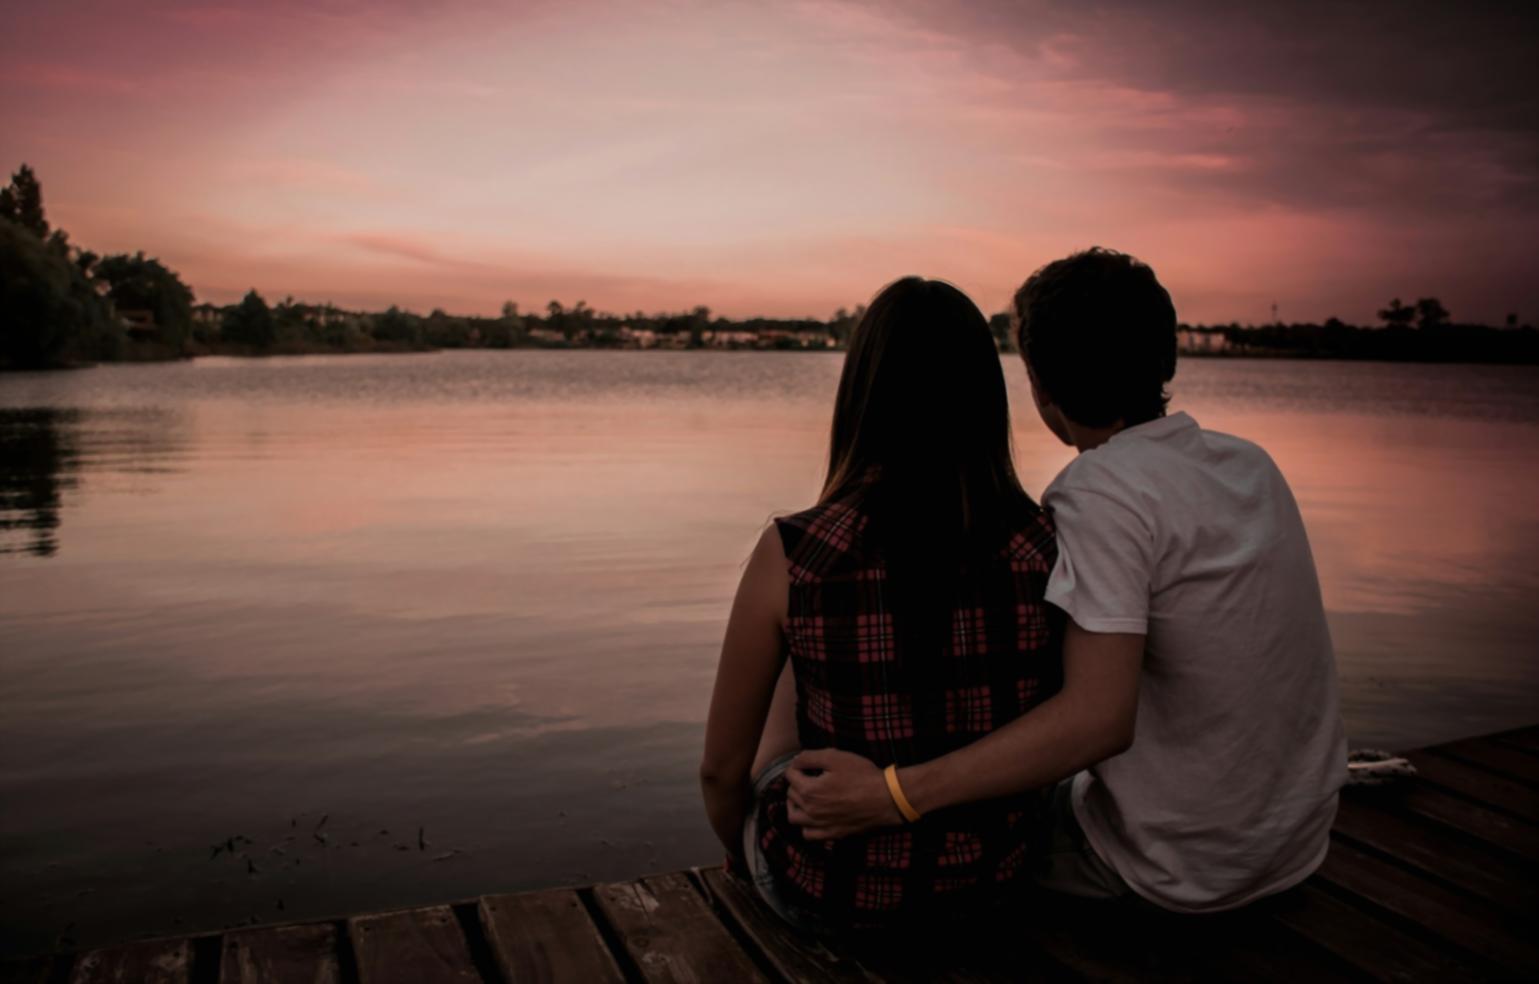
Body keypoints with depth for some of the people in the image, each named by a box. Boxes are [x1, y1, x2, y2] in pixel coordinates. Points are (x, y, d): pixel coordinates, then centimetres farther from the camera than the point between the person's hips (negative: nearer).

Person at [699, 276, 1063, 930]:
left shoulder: (792, 555, -22)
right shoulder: (1046, 550, -15)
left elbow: (722, 768, -11)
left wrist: (740, 851, 12)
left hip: (836, 893, -3)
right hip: (994, 875, 3)